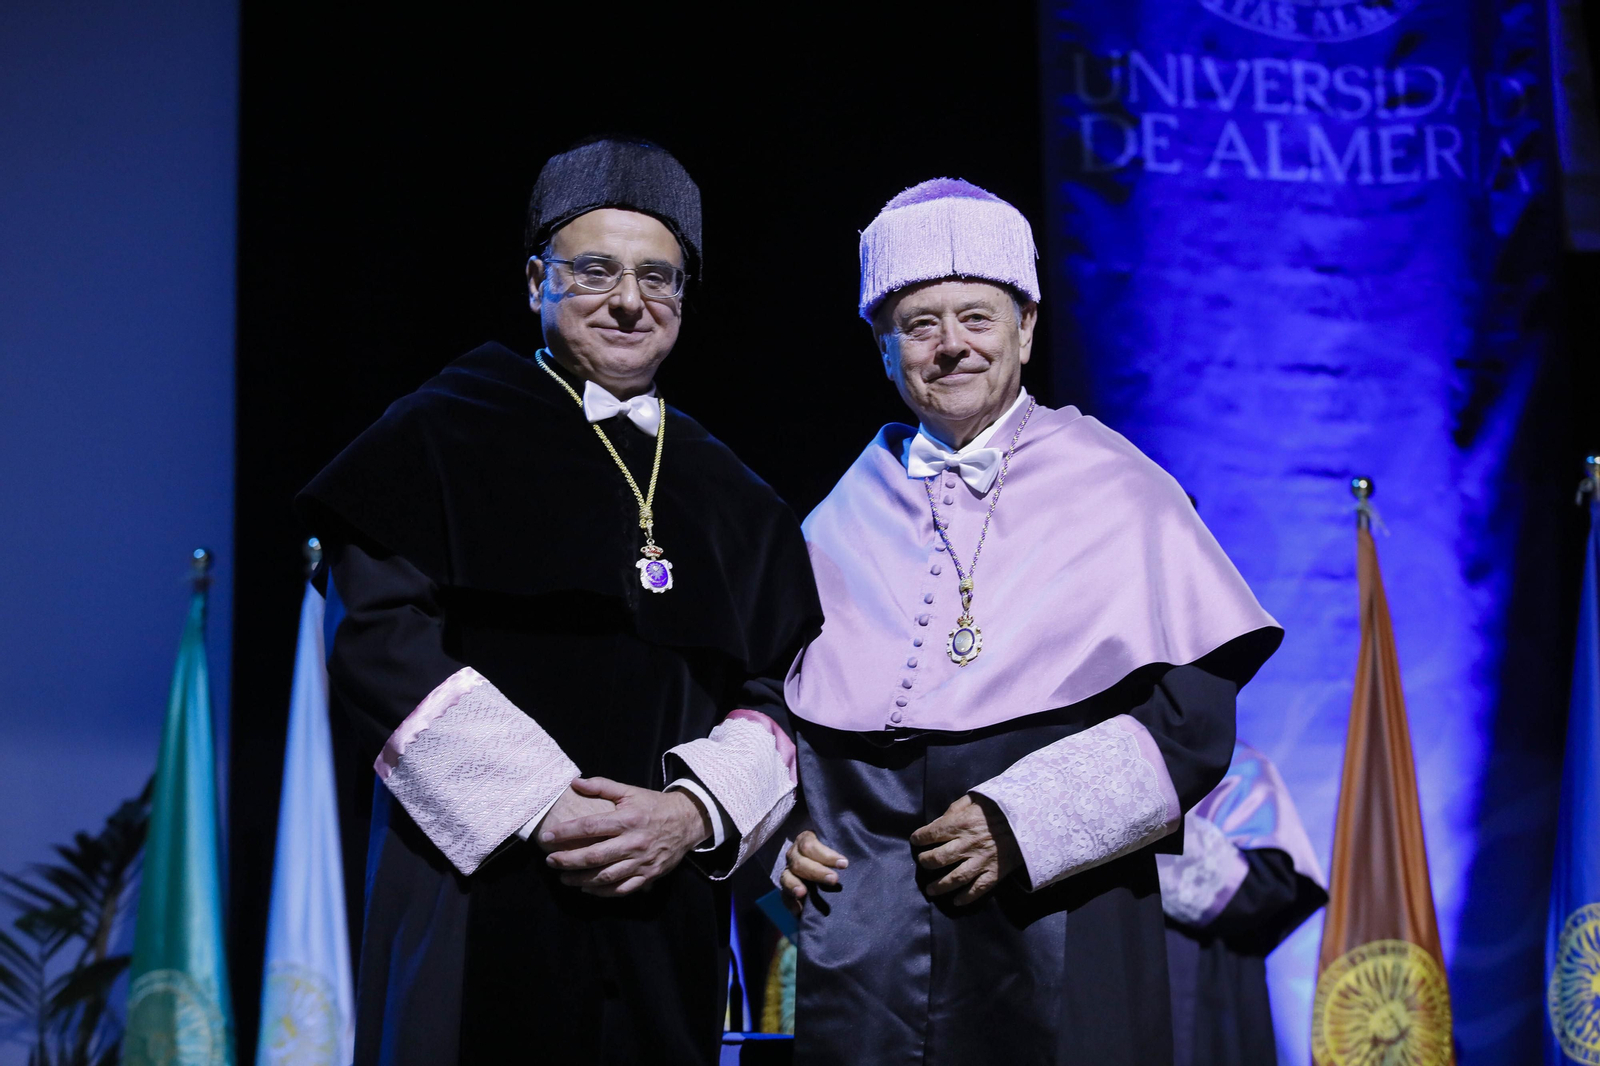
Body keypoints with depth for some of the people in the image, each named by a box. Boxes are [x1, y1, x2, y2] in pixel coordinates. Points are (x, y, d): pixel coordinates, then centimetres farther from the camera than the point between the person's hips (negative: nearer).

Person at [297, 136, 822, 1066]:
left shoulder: (730, 500, 15)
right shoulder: (450, 433, 3)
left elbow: (779, 698, 9)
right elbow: (378, 637, -8)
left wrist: (694, 811, -11)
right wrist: (543, 804, -16)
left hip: (663, 913, 4)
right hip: (478, 904, -3)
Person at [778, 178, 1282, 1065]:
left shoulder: (1118, 492, 2)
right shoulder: (847, 516, 11)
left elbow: (1194, 714, -4)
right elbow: (779, 703, 20)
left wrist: (1024, 823, -13)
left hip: (1055, 926, -2)